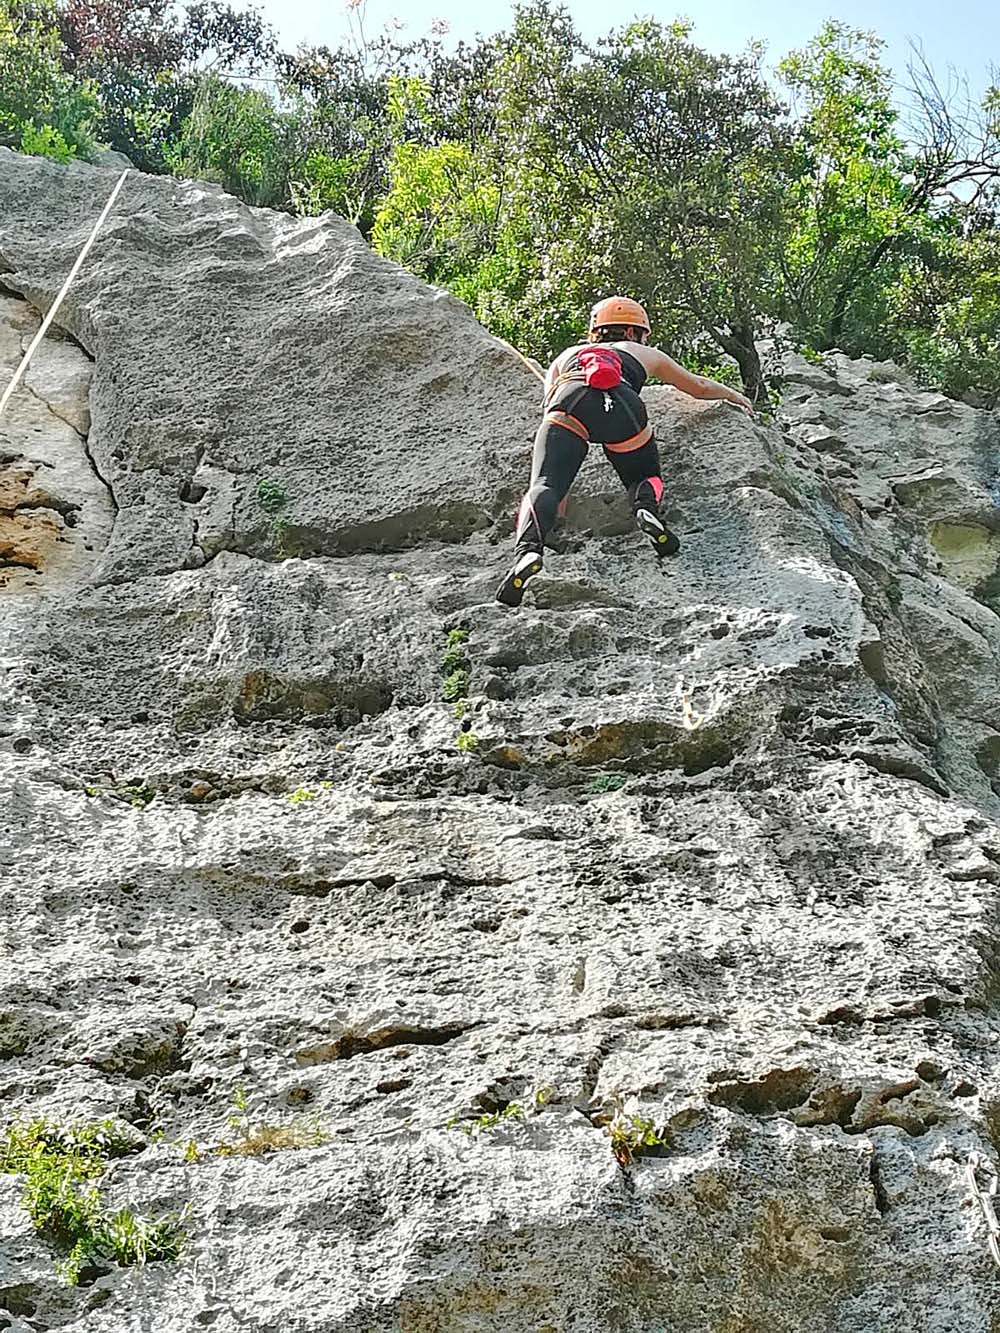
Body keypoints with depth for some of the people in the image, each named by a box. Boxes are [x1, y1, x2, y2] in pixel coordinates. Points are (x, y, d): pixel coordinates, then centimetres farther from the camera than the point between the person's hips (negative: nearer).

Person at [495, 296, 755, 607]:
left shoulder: (566, 356, 42)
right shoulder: (645, 354, 41)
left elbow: (551, 406, 31)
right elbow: (699, 387, 53)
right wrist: (733, 395, 75)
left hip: (569, 400, 0)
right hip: (620, 403, 0)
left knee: (544, 485, -13)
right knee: (647, 478, 23)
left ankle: (528, 550, -43)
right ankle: (645, 507, -12)